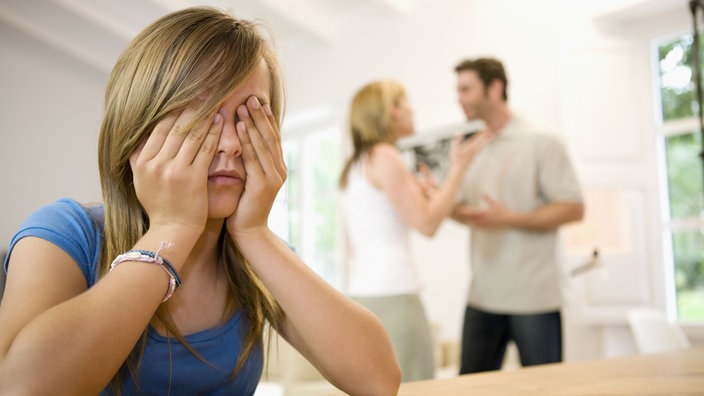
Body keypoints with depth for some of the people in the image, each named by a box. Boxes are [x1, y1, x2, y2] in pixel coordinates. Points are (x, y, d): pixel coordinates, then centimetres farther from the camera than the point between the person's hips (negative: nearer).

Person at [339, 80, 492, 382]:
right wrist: (458, 167, -3)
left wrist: (421, 195, 23)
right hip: (392, 296, -9)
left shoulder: (353, 166, 18)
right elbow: (427, 223, -12)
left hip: (360, 292, 9)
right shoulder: (385, 156, -8)